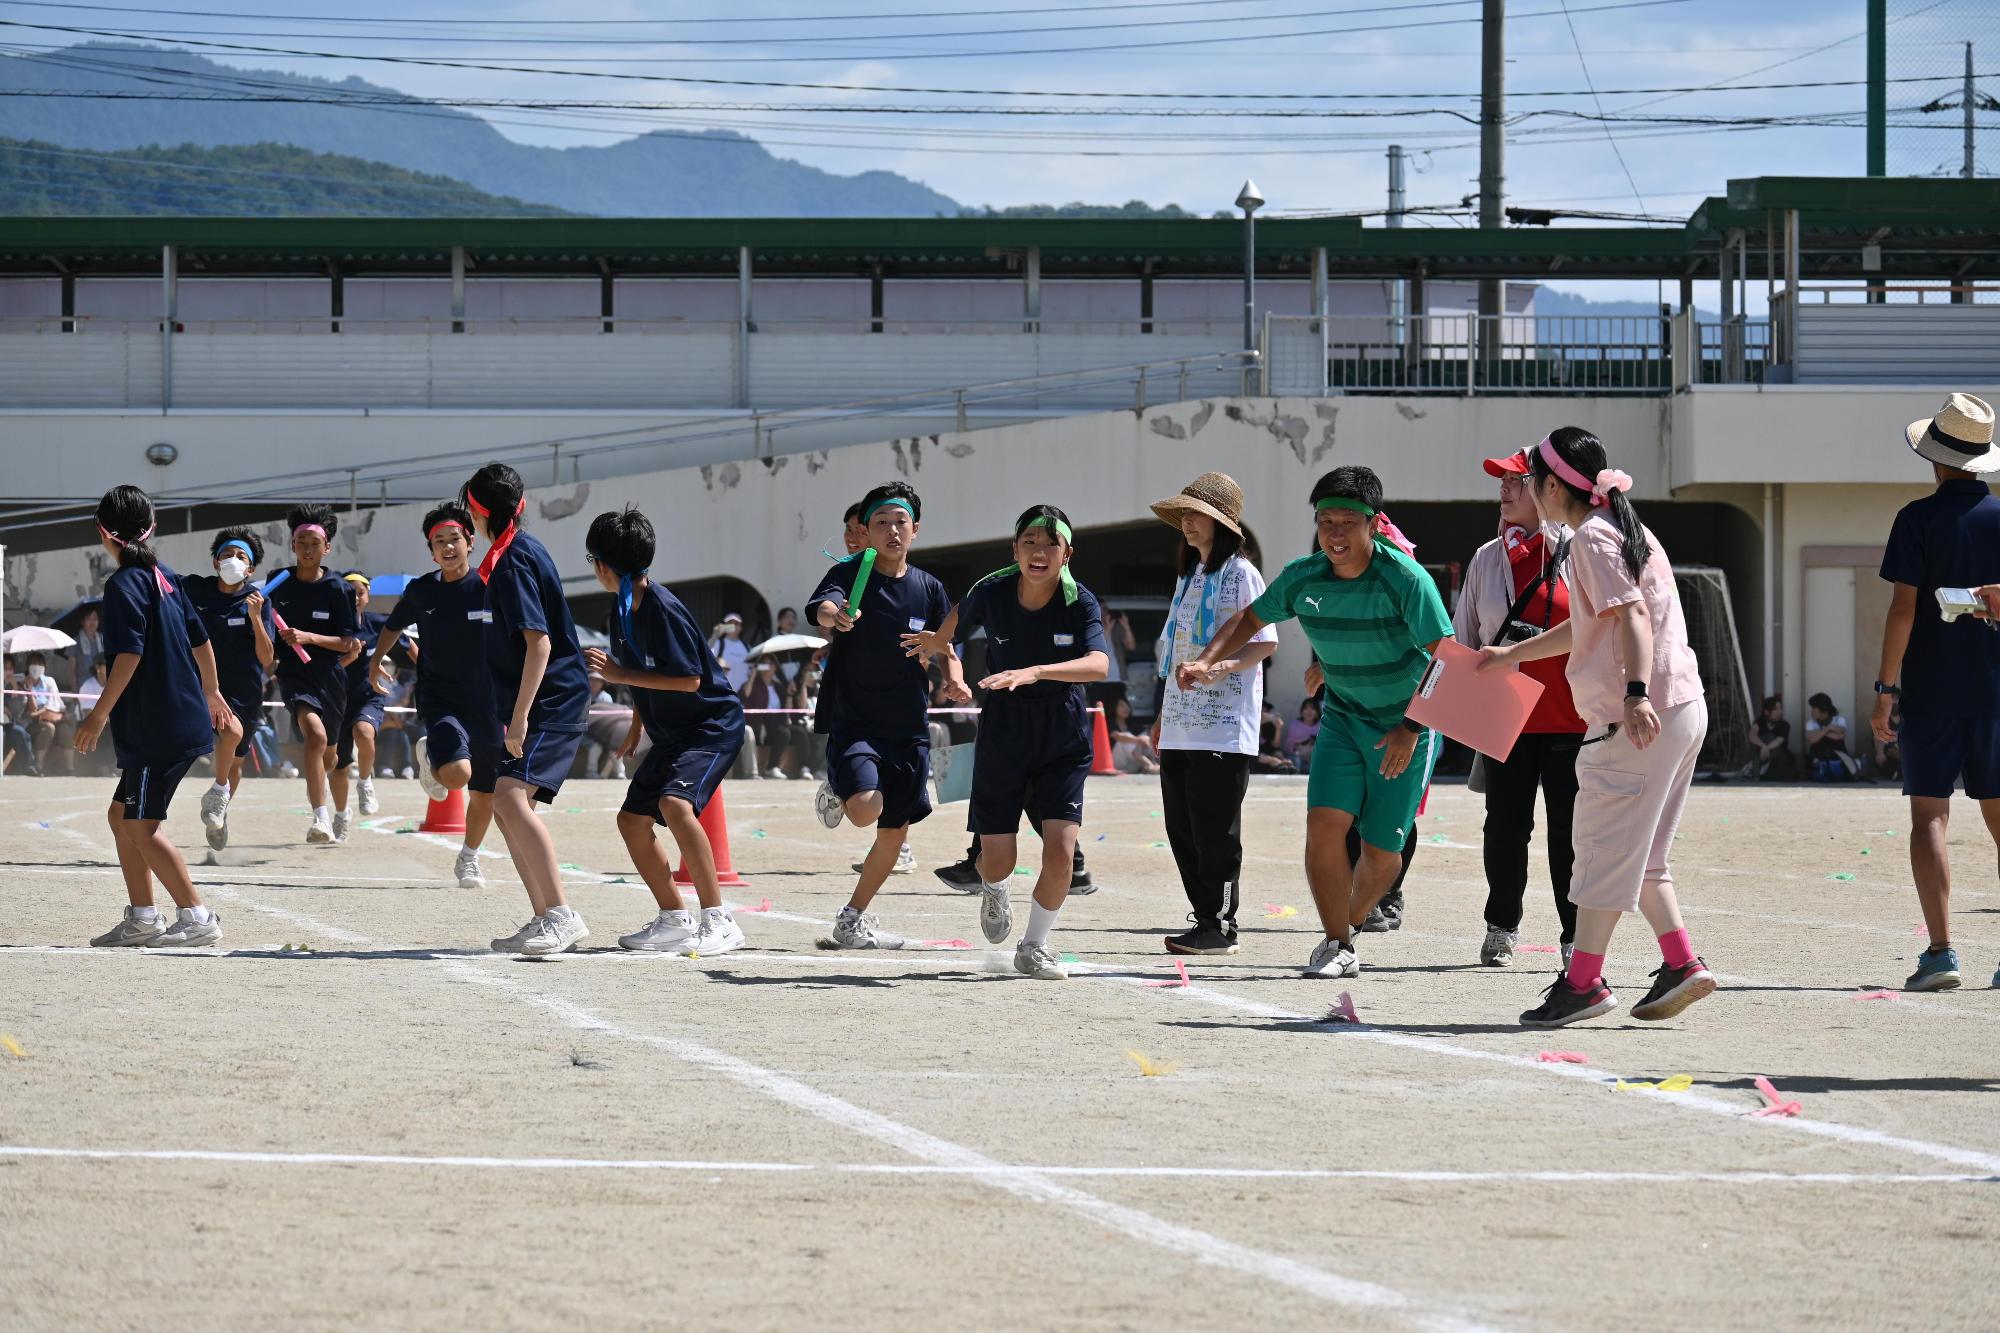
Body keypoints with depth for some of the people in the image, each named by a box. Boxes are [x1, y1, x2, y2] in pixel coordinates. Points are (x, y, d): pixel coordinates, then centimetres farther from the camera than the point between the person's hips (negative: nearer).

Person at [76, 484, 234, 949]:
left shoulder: (124, 584, -13)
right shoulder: (165, 577, 13)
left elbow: (130, 654, -22)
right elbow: (201, 640, 21)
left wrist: (100, 715, -20)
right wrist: (211, 693, 35)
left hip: (157, 728, -9)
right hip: (187, 717, 9)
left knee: (142, 825, -7)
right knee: (122, 814, 15)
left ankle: (197, 917, -9)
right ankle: (141, 919, 15)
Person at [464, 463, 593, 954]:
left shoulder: (515, 560, -14)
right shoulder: (512, 555, 16)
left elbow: (539, 642, -22)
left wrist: (520, 716, -26)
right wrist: (514, 715, 27)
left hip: (551, 702, -11)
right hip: (535, 705, 11)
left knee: (511, 796, -23)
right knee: (506, 807, 11)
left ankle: (561, 915, -27)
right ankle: (546, 921, 15)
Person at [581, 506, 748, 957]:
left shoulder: (663, 610, -23)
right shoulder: (623, 611, 4)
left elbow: (689, 680, -26)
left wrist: (620, 675, -23)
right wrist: (636, 725, 26)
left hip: (713, 725, -10)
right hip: (670, 734, 10)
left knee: (675, 803, -30)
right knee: (632, 819, 9)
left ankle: (718, 921, -28)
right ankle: (674, 920, 21)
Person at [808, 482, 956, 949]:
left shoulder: (929, 589, 5)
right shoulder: (850, 574, -8)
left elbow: (945, 651, 15)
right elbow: (821, 608, -29)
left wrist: (953, 678, -8)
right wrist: (835, 614, -54)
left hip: (908, 727, 5)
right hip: (853, 722, -5)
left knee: (895, 832, 8)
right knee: (865, 809, -26)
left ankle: (854, 920, 28)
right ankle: (836, 791, 12)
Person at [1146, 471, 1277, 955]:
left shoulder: (1240, 574, -6)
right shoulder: (1190, 574, 19)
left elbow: (1265, 643, -11)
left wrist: (1222, 666, -27)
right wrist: (1164, 715, 23)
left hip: (1224, 724, -8)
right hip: (1181, 725, 8)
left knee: (1215, 829, -6)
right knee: (1181, 826, 7)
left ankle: (1221, 927, -1)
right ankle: (1205, 919, 13)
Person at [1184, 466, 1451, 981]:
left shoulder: (1405, 579, -22)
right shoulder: (1303, 577, -8)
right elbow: (1250, 619, 10)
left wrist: (1410, 729, -25)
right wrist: (1206, 660, -6)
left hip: (1406, 726, -3)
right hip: (1342, 719, 3)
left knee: (1381, 852, 0)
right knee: (1325, 823, -17)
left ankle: (1349, 924, 29)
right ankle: (1336, 944, -3)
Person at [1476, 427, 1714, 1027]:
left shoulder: (1592, 538, -10)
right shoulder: (1628, 529, 20)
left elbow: (1632, 616, -23)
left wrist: (1636, 693, -34)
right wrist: (1511, 654, 37)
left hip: (1640, 717, -10)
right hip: (1683, 711, 10)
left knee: (1604, 848, -4)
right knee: (1639, 854, 16)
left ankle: (1583, 982, -1)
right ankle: (1682, 963, 10)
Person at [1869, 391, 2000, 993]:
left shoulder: (1918, 520, -7)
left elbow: (1903, 608, -12)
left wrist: (1886, 688, -8)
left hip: (1932, 689, -4)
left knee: (1929, 814, -3)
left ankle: (1941, 952, -14)